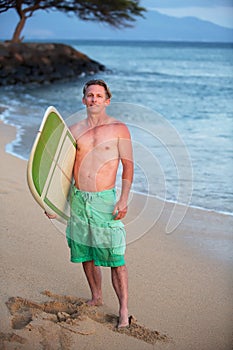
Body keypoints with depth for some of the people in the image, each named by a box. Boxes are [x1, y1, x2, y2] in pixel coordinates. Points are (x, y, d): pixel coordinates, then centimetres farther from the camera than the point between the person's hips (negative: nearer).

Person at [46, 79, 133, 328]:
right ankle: (96, 298, 31)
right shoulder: (73, 130, 9)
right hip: (78, 198, 4)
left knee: (115, 257, -6)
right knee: (85, 253, 13)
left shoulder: (118, 129, -1)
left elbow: (128, 166, -2)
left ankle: (123, 310, 2)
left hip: (105, 199, -4)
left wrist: (123, 200, -12)